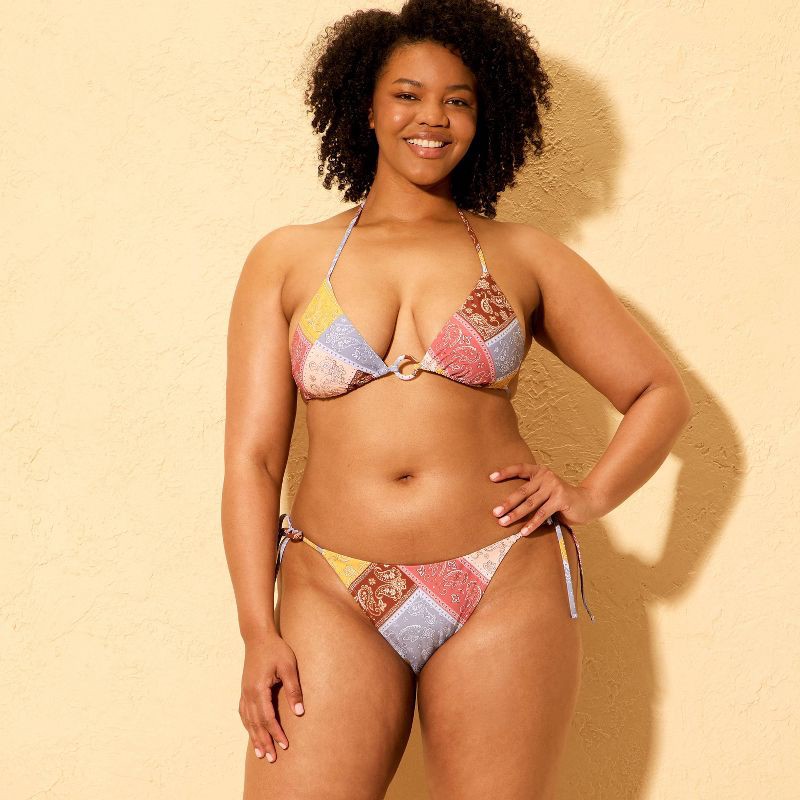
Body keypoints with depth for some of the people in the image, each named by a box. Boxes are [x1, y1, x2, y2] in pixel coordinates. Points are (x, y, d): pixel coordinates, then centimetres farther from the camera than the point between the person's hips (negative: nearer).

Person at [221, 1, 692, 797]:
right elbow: (251, 456, 3)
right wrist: (258, 631, -5)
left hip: (504, 590, 0)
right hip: (333, 602, 0)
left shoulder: (526, 257, 8)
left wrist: (591, 495, -3)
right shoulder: (287, 260, 7)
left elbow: (661, 392, 14)